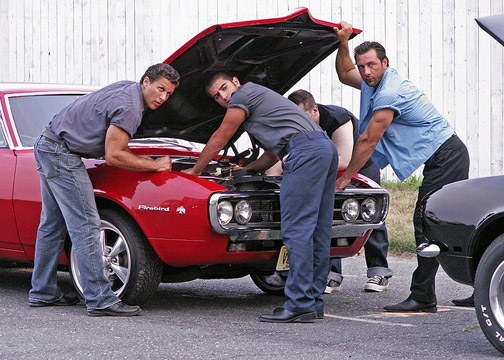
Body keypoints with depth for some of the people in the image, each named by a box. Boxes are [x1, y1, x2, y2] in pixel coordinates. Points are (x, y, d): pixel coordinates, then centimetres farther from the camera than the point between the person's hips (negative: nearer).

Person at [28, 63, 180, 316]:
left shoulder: (127, 88, 12)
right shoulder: (129, 107, -19)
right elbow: (113, 156, -19)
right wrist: (155, 166, -11)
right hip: (62, 155, -11)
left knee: (53, 224, 16)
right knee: (86, 225, -11)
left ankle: (43, 292, 24)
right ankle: (100, 300, -12)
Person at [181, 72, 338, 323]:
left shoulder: (244, 94, 6)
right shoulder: (261, 99, 34)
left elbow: (219, 139, 13)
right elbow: (273, 154, 38)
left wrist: (195, 170, 25)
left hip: (305, 150, -10)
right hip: (327, 149, 10)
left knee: (296, 229, -13)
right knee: (318, 232, 8)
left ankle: (299, 305, -18)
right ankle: (314, 303, 9)